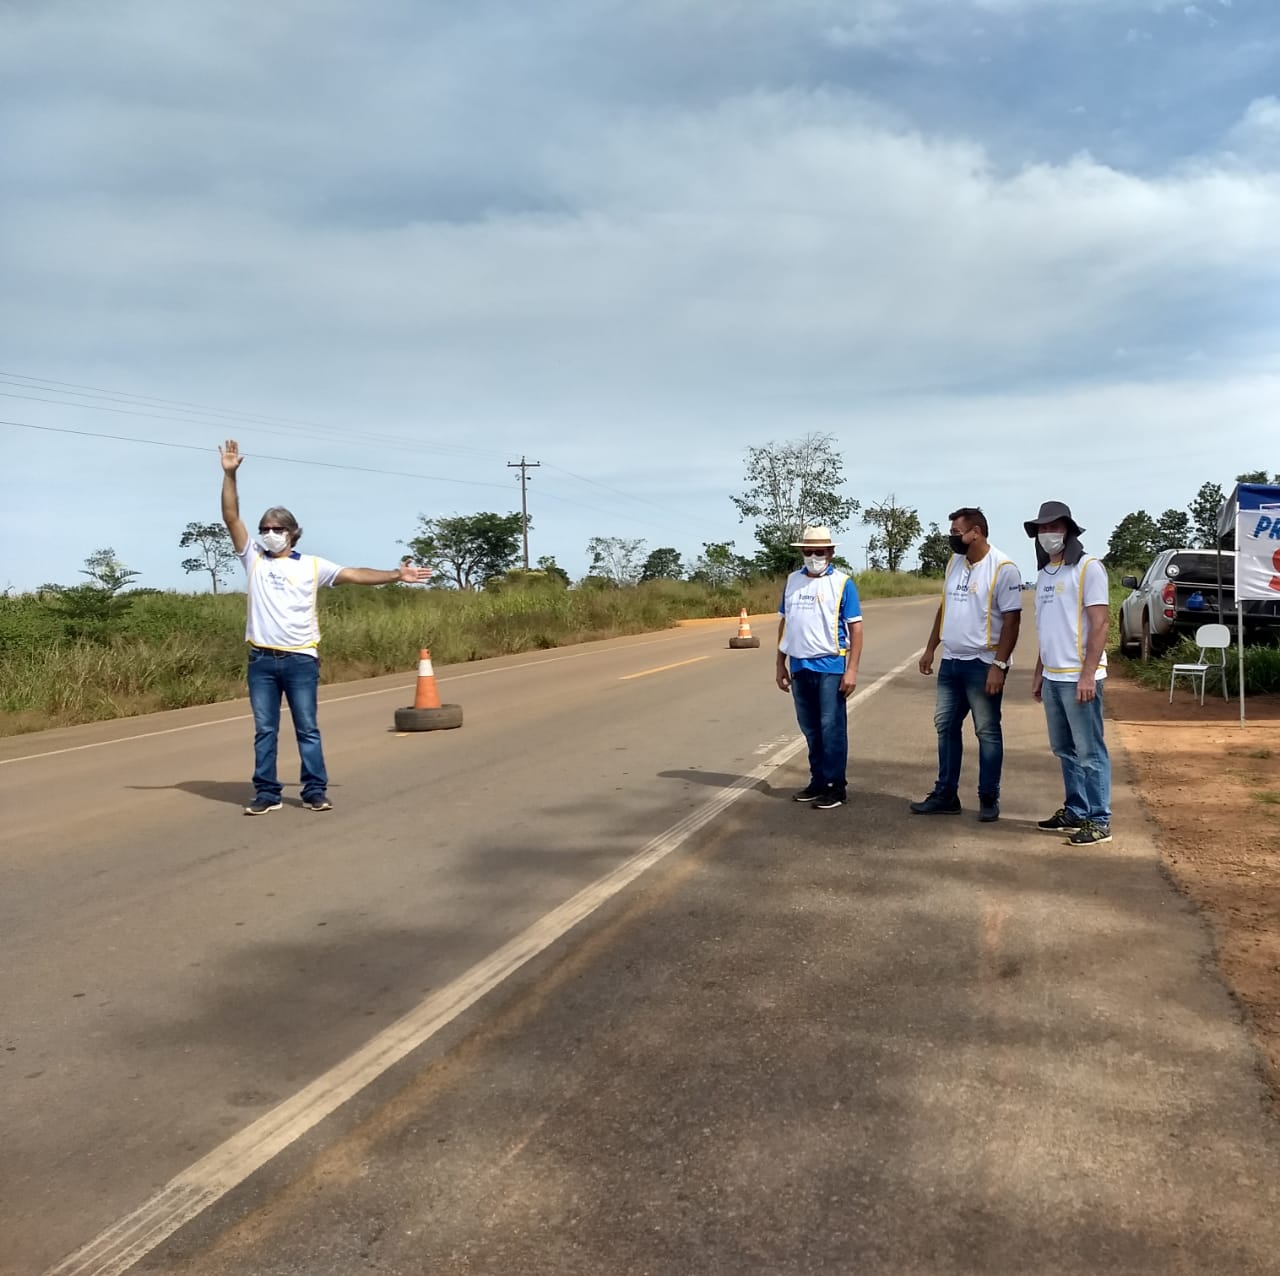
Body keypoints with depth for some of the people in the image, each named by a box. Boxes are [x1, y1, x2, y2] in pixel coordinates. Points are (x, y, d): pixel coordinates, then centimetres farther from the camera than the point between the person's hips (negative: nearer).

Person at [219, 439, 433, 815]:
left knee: (307, 729, 3)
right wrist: (230, 474, -4)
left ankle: (315, 792, 9)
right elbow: (231, 517, 4)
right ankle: (266, 794, 12)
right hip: (262, 660, 2)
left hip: (301, 659, -1)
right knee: (264, 731, 6)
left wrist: (396, 575, -6)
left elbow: (354, 574, 2)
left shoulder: (311, 565, 6)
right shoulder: (254, 559, 8)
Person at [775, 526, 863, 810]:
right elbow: (784, 623, 15)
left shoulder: (842, 583, -4)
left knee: (832, 728, 0)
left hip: (830, 667, -5)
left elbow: (855, 628, -6)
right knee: (810, 730, 12)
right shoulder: (792, 581, 9)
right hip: (799, 667, 5)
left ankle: (836, 786, 7)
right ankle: (818, 781, 22)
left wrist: (852, 670, -13)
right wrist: (780, 664, 12)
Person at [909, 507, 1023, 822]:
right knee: (946, 727, 11)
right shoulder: (955, 562, 9)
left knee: (987, 732, 3)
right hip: (951, 662, 7)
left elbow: (1011, 620, -15)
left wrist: (999, 665, -19)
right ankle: (946, 794, 19)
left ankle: (989, 798, 12)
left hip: (983, 664, -7)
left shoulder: (1003, 568, -13)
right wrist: (930, 649, 15)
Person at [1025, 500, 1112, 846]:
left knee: (1089, 752, -3)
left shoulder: (1088, 568, -9)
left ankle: (1099, 821, 2)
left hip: (1078, 677, -8)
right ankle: (1075, 811, 24)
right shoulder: (1045, 573, 15)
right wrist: (1039, 672, 18)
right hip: (1052, 677, 8)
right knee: (1065, 750, 14)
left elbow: (1100, 624, -14)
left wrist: (1087, 674, -19)